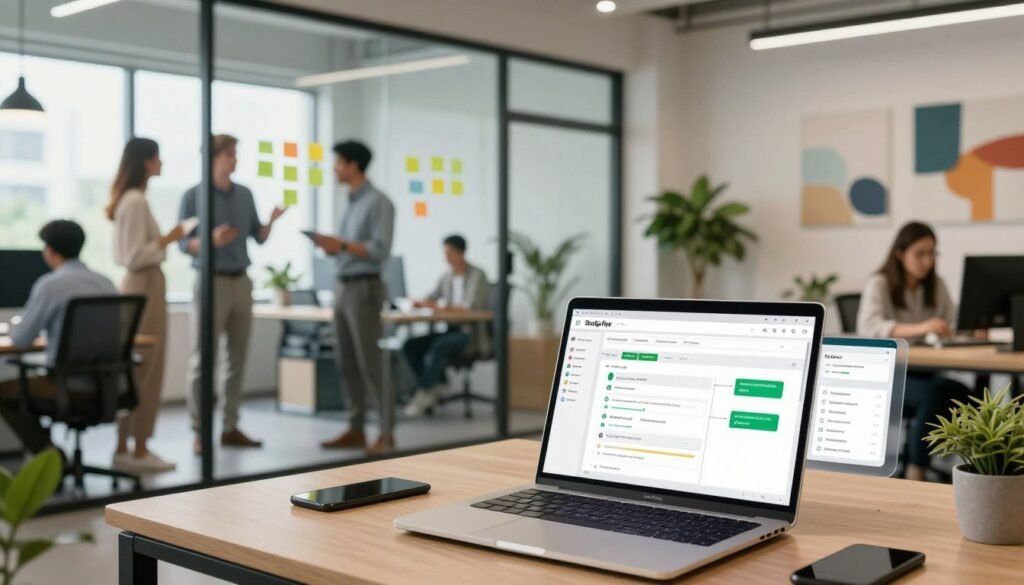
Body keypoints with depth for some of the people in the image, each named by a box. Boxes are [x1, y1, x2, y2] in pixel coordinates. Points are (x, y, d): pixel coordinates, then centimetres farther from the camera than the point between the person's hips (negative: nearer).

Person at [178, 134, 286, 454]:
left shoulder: (245, 194, 10)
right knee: (204, 358, -4)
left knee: (237, 357, 7)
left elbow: (258, 237, 12)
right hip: (212, 281, -5)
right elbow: (184, 243, -6)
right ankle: (200, 432, 0)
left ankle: (230, 427, 14)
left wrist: (271, 220, -8)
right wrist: (212, 240, -25)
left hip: (241, 282, 5)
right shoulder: (194, 196, -4)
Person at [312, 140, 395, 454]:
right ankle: (356, 429, 14)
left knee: (371, 362, -8)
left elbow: (380, 251, -17)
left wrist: (341, 245, -19)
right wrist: (331, 246, 1)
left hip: (364, 289, -9)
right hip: (343, 288, 9)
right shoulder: (351, 203, 16)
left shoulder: (378, 202, -9)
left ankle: (386, 434, -4)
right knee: (347, 363, 8)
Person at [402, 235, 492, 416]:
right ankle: (434, 386, -9)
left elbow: (471, 306, -21)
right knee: (410, 345, -13)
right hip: (452, 330, 7)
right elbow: (431, 299, 15)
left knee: (439, 346, -35)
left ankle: (423, 394, -24)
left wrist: (441, 305, -24)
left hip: (472, 334, -7)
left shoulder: (477, 276, -8)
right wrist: (419, 303, -9)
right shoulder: (447, 277, 12)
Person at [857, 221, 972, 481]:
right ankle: (916, 474, -28)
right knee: (933, 393, -34)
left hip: (920, 370, 5)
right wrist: (919, 328, -43)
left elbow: (955, 325, 5)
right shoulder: (879, 284, -9)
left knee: (963, 394, -26)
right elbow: (869, 327, -27)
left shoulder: (936, 285, 9)